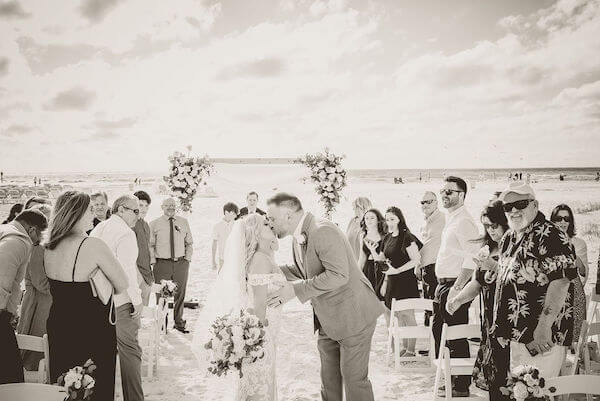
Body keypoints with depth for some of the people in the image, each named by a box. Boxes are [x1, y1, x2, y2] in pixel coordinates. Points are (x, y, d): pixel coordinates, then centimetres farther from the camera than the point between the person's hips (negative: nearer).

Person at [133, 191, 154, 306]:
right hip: (138, 277, -9)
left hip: (148, 277, 9)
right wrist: (139, 277, -20)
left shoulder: (146, 225, 15)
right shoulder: (131, 224, -13)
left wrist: (151, 277, 17)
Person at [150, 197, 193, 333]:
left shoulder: (183, 222, 10)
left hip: (181, 263, 2)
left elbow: (189, 243, 15)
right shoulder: (154, 224, 2)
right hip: (162, 263, -2)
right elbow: (150, 245, 2)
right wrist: (153, 262, -6)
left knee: (180, 294, 9)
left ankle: (179, 322, 23)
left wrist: (187, 258, 4)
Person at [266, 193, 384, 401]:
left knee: (353, 376, 3)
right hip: (327, 320, 9)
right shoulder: (298, 238, 6)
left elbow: (338, 275, -31)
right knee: (328, 376, 19)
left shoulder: (323, 231, -25)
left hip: (353, 316, -9)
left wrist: (295, 289, -28)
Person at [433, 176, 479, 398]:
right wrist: (442, 287, 18)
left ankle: (461, 387, 13)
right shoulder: (451, 219, 15)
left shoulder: (464, 222, -16)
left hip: (455, 286, -10)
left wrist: (456, 288, -24)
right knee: (438, 330, 18)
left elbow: (471, 261, -24)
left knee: (457, 338, 0)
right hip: (443, 285, 10)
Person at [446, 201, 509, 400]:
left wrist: (495, 267, -23)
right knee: (492, 380, 10)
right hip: (489, 322, 6)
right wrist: (458, 299, 2)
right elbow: (476, 283, 16)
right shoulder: (486, 250, 14)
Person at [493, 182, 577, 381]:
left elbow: (560, 282, -21)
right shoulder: (509, 238, 13)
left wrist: (544, 327, -24)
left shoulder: (550, 236, -13)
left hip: (539, 337, -8)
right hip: (514, 334, 8)